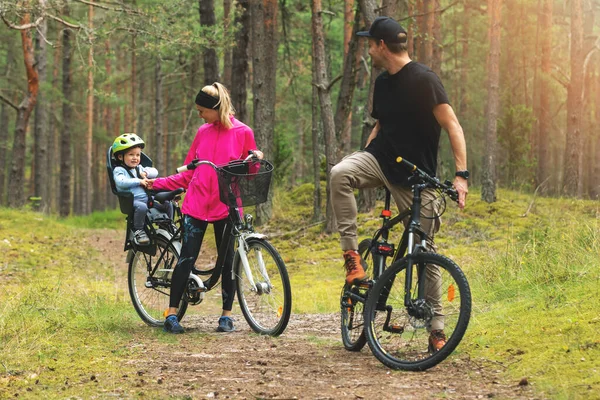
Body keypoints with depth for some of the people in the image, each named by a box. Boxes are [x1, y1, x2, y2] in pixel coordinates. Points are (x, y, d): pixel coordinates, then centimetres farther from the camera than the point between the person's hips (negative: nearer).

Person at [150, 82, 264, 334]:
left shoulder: (243, 133, 0)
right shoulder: (203, 133, 9)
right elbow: (188, 174, 13)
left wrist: (256, 158, -14)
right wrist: (156, 183, 8)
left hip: (226, 207, -2)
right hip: (196, 205, 2)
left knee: (227, 261, 3)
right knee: (187, 259, -3)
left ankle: (226, 315, 14)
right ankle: (172, 314, 3)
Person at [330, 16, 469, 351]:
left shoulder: (424, 80, -14)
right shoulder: (382, 83, 8)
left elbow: (452, 126, -19)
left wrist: (461, 174, -29)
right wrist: (362, 166, 10)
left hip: (416, 178, -5)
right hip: (381, 160, 5)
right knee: (339, 173, -28)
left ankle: (437, 327, 8)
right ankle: (351, 252, -19)